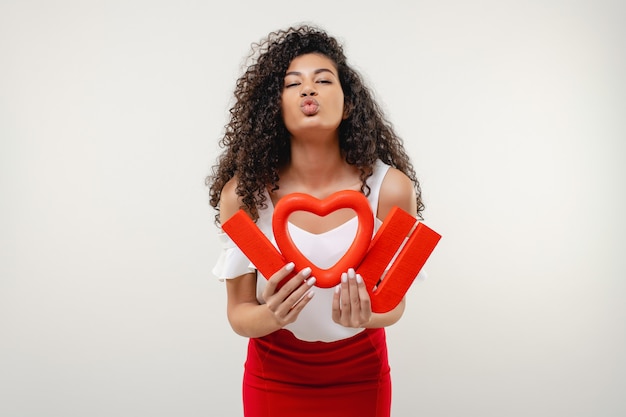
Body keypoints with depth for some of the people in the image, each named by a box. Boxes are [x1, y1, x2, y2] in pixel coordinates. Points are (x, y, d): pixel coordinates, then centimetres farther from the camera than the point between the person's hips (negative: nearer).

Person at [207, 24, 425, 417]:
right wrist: (271, 315, -35)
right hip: (275, 375, 0)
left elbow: (395, 300, -10)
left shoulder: (391, 188, -21)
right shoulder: (243, 192, -21)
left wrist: (366, 316, -32)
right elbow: (238, 313, -13)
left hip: (360, 373, 1)